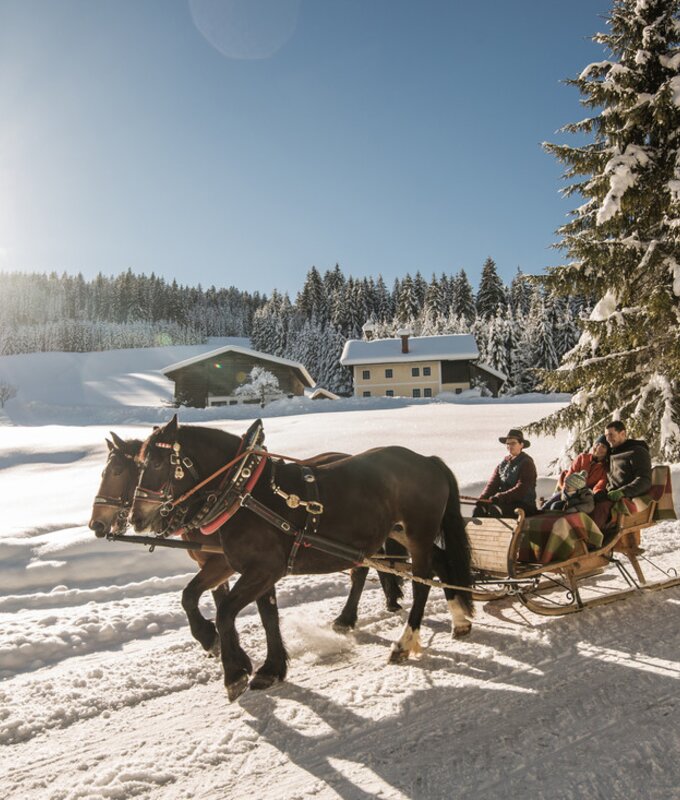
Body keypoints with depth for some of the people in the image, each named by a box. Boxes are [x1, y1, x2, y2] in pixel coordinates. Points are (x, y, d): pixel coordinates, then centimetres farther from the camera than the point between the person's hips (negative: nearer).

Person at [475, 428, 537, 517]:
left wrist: (500, 497, -28)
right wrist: (482, 499, -11)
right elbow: (493, 483, 6)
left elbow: (521, 489, -18)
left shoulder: (527, 463, -7)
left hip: (524, 506, -6)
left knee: (494, 510, -29)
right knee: (479, 509, -13)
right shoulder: (504, 462, 13)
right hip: (505, 502, 6)